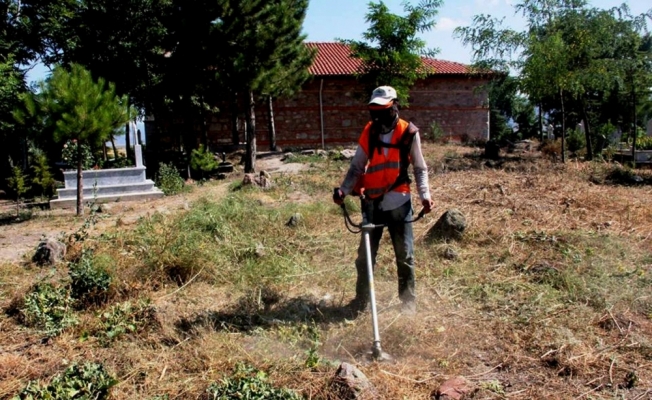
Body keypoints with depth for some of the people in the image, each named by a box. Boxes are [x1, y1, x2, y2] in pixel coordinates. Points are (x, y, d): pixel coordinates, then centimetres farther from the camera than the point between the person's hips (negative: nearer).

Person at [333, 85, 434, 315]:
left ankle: (408, 300, 22)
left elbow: (420, 168, 3)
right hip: (372, 203, 3)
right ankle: (361, 300, 24)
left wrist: (425, 195, -9)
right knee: (365, 255, 10)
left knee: (404, 255, 8)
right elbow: (357, 166, 4)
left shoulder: (409, 132, -4)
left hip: (399, 203, -2)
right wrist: (344, 189, -10)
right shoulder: (369, 132, 3)